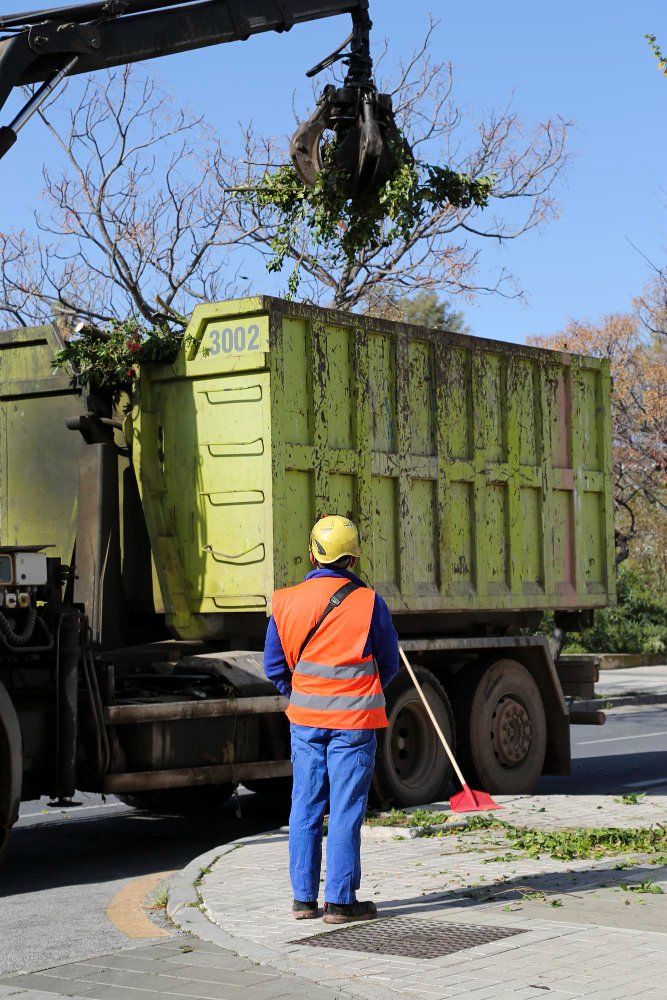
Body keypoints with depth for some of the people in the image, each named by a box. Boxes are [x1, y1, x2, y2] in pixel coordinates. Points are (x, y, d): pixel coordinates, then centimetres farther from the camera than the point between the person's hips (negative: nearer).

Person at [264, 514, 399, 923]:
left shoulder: (286, 602, -1)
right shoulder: (368, 602, -8)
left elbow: (275, 665, 4)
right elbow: (389, 664, 2)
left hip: (305, 719, 3)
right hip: (354, 720, -3)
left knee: (306, 808, 10)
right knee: (346, 811, 1)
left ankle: (303, 898, 15)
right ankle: (340, 901, 4)